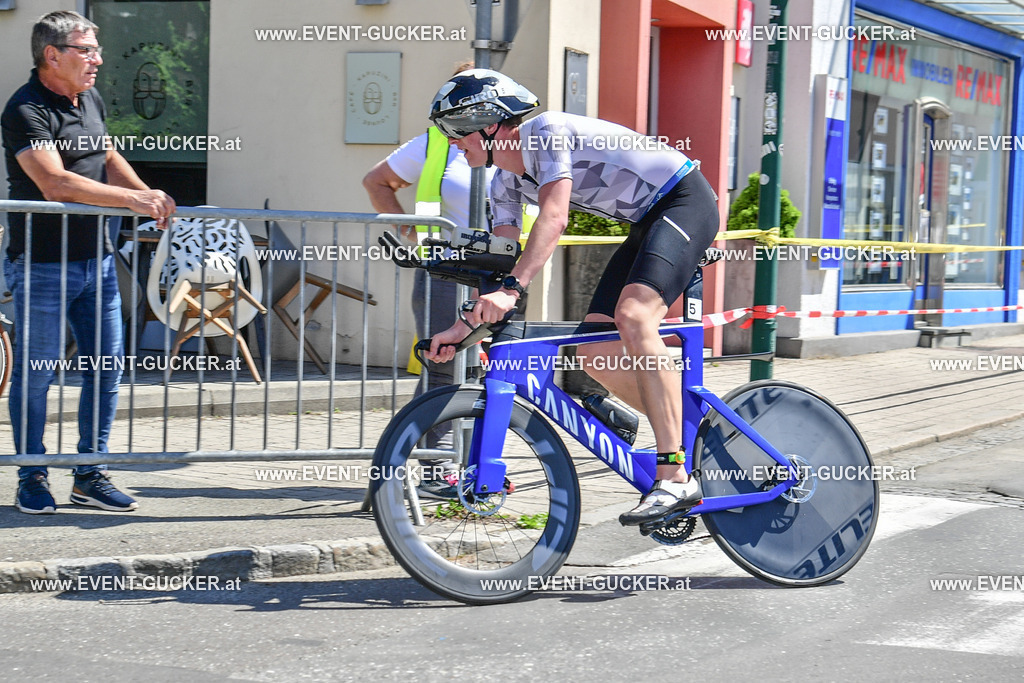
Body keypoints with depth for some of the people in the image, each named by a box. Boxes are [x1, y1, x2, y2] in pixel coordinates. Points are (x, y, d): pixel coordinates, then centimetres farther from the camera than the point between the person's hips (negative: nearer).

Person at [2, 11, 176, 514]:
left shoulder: (91, 101, 12)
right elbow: (56, 183, -24)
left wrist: (148, 193, 6)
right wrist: (131, 200, -24)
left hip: (96, 259, 8)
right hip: (42, 263, -8)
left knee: (107, 367, 8)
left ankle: (90, 476, 18)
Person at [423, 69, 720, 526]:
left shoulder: (547, 132, -20)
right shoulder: (506, 184, 7)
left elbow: (554, 218, -33)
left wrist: (512, 289, -42)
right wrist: (463, 328, -5)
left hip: (685, 201, -9)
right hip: (646, 223, 9)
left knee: (633, 316, -31)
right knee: (594, 354, -2)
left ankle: (676, 476, -34)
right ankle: (685, 431, 13)